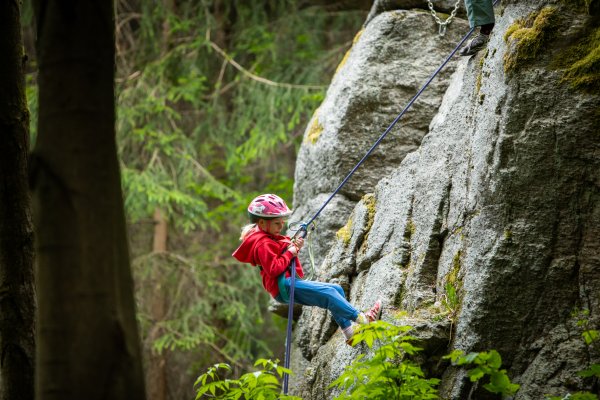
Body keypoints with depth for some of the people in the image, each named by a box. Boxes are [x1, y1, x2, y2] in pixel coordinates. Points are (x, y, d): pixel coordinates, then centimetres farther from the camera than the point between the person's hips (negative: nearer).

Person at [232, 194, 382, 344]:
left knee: (337, 290, 8)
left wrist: (294, 247, 4)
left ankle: (350, 334, 7)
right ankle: (361, 319, -20)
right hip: (283, 285, -11)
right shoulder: (262, 244, -14)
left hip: (291, 282, 11)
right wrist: (289, 253, -14)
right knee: (329, 293, -22)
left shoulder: (271, 238, 21)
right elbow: (273, 269, -24)